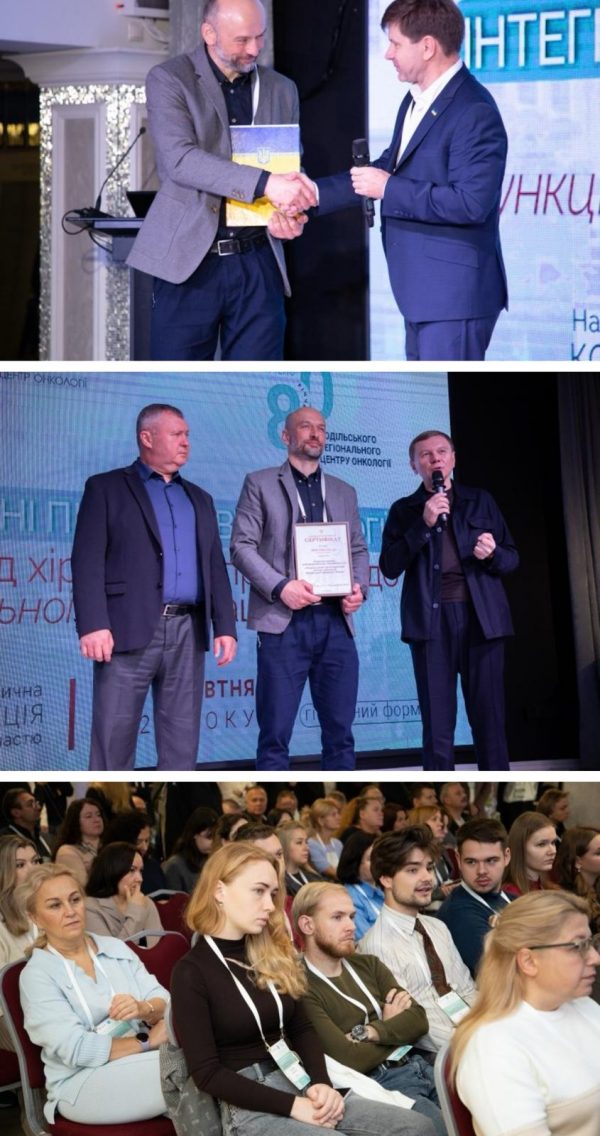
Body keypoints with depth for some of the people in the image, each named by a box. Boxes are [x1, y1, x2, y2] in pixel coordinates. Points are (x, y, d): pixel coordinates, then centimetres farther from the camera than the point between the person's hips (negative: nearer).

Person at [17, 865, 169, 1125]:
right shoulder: (37, 974, -5)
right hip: (82, 1082, -5)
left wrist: (144, 1009, -19)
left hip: (139, 1061, 5)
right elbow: (77, 1050, -14)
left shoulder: (116, 947, 11)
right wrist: (148, 1041, -14)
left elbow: (164, 1001, 4)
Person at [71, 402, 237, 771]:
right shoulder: (107, 488, 6)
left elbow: (216, 568, 18)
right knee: (113, 741, -3)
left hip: (188, 632, 5)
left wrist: (225, 626, 7)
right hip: (129, 630, -4)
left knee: (182, 744, 5)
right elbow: (88, 561, -4)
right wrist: (93, 625, -16)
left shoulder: (199, 499, 21)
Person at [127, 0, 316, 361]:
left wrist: (290, 213, -6)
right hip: (190, 261, -3)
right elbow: (179, 158, -17)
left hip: (259, 264, 3)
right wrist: (264, 183, -27)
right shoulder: (169, 80, -2)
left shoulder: (282, 89, 12)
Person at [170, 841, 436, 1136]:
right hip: (249, 1107, -7)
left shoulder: (272, 954, 11)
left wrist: (320, 1083, -4)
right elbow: (207, 1073, -11)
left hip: (298, 1086, 7)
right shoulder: (191, 972, -8)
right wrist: (291, 1105, -16)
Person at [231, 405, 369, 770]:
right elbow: (242, 546, -1)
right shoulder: (260, 484, 7)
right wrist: (280, 586, -15)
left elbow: (359, 549, 20)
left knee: (340, 730, 5)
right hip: (284, 622, -4)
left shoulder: (344, 492, 20)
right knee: (275, 733, -3)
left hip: (336, 623, 4)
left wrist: (360, 587, -1)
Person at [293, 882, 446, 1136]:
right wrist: (394, 1028, 3)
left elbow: (418, 1020, 5)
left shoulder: (368, 965, 15)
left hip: (419, 1066, 7)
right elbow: (351, 1061, -17)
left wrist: (369, 1032, -11)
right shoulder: (303, 989, -10)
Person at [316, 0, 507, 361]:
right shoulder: (416, 100, 12)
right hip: (423, 287, 10)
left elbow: (470, 203, -26)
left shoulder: (475, 113, -19)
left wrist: (388, 190, -19)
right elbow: (388, 168, 18)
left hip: (455, 291, -10)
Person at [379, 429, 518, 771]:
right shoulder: (404, 510, 11)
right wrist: (423, 524, -9)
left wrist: (492, 554, -9)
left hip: (481, 618, 1)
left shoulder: (481, 501, 14)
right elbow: (390, 567, 0)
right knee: (437, 724, -2)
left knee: (490, 718, 0)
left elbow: (512, 557, 14)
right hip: (432, 621, -1)